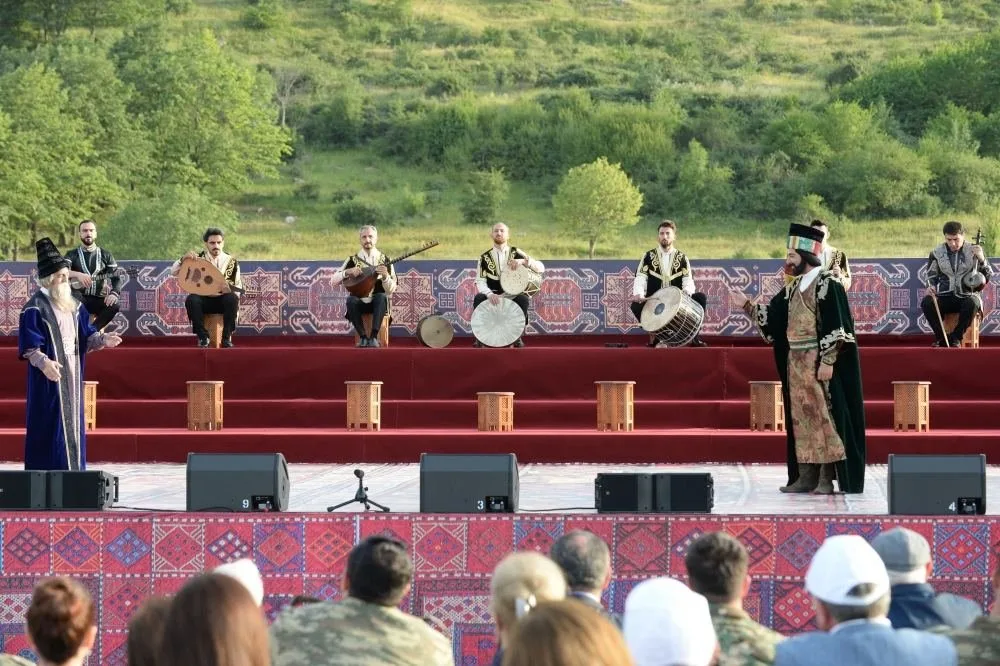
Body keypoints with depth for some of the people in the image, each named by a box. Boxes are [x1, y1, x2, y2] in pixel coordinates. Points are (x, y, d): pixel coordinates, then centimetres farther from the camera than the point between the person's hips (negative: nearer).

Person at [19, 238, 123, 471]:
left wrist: (103, 339, -4)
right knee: (49, 424, -7)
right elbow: (28, 345, -17)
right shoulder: (35, 307, -11)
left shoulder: (73, 304, 12)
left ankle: (73, 469, 15)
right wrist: (43, 362, -33)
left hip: (72, 374, 7)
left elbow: (86, 335, 15)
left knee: (72, 422, 9)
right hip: (49, 376, -7)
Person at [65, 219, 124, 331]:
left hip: (97, 300, 1)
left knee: (113, 306, -31)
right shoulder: (72, 255, 8)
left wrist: (114, 294, -17)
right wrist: (78, 274, -31)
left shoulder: (105, 255, 12)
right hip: (79, 299, -1)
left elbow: (117, 277, 5)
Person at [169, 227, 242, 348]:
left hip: (223, 300, 0)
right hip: (204, 300, 0)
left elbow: (238, 287, 2)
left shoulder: (231, 261, 4)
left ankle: (227, 336, -21)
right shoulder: (198, 258, 4)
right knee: (191, 300, -33)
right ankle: (203, 337, -19)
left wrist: (229, 289, -22)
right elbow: (173, 272, 2)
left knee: (232, 298, -34)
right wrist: (183, 259, -18)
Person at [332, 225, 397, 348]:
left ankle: (374, 337, -38)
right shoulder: (353, 260, 8)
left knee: (381, 297, -35)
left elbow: (391, 290, -2)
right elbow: (334, 281, 3)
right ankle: (363, 337, -26)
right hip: (360, 303, 1)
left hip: (377, 304, -1)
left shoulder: (384, 260, 5)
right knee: (351, 300, -33)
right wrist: (348, 272, -14)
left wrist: (385, 277, -22)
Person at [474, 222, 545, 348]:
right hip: (493, 297, 0)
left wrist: (523, 261, -23)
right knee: (478, 298, -30)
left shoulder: (516, 253, 4)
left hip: (513, 295, 0)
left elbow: (541, 268, -4)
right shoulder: (485, 257, 5)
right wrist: (489, 294, -27)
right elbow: (480, 281, -5)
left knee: (523, 299, -33)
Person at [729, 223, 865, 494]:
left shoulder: (828, 284, -11)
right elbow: (772, 317, 18)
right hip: (796, 362, 8)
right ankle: (806, 476, 11)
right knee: (801, 418, 8)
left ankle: (827, 478, -3)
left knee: (824, 417, -5)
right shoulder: (793, 288, 14)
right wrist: (747, 305, 8)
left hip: (819, 363, -8)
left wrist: (827, 362, -20)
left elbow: (836, 329, -16)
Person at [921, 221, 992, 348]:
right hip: (944, 297, 2)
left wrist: (981, 259, -15)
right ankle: (941, 337, -13)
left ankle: (956, 337, -19)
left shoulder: (973, 251, 3)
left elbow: (988, 275, 2)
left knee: (973, 303, -38)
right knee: (926, 302, -29)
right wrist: (931, 287, -7)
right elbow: (931, 276, 16)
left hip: (966, 296, -2)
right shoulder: (937, 253, 6)